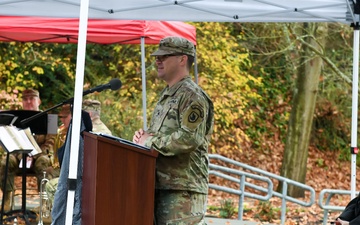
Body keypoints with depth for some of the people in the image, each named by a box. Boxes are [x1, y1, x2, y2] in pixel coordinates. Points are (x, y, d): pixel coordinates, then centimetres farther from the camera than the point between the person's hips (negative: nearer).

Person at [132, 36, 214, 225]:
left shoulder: (192, 96, -10)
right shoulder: (166, 95, 20)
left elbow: (190, 138, -22)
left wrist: (150, 142, -13)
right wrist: (144, 137, 6)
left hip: (184, 189, -10)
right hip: (161, 184, 10)